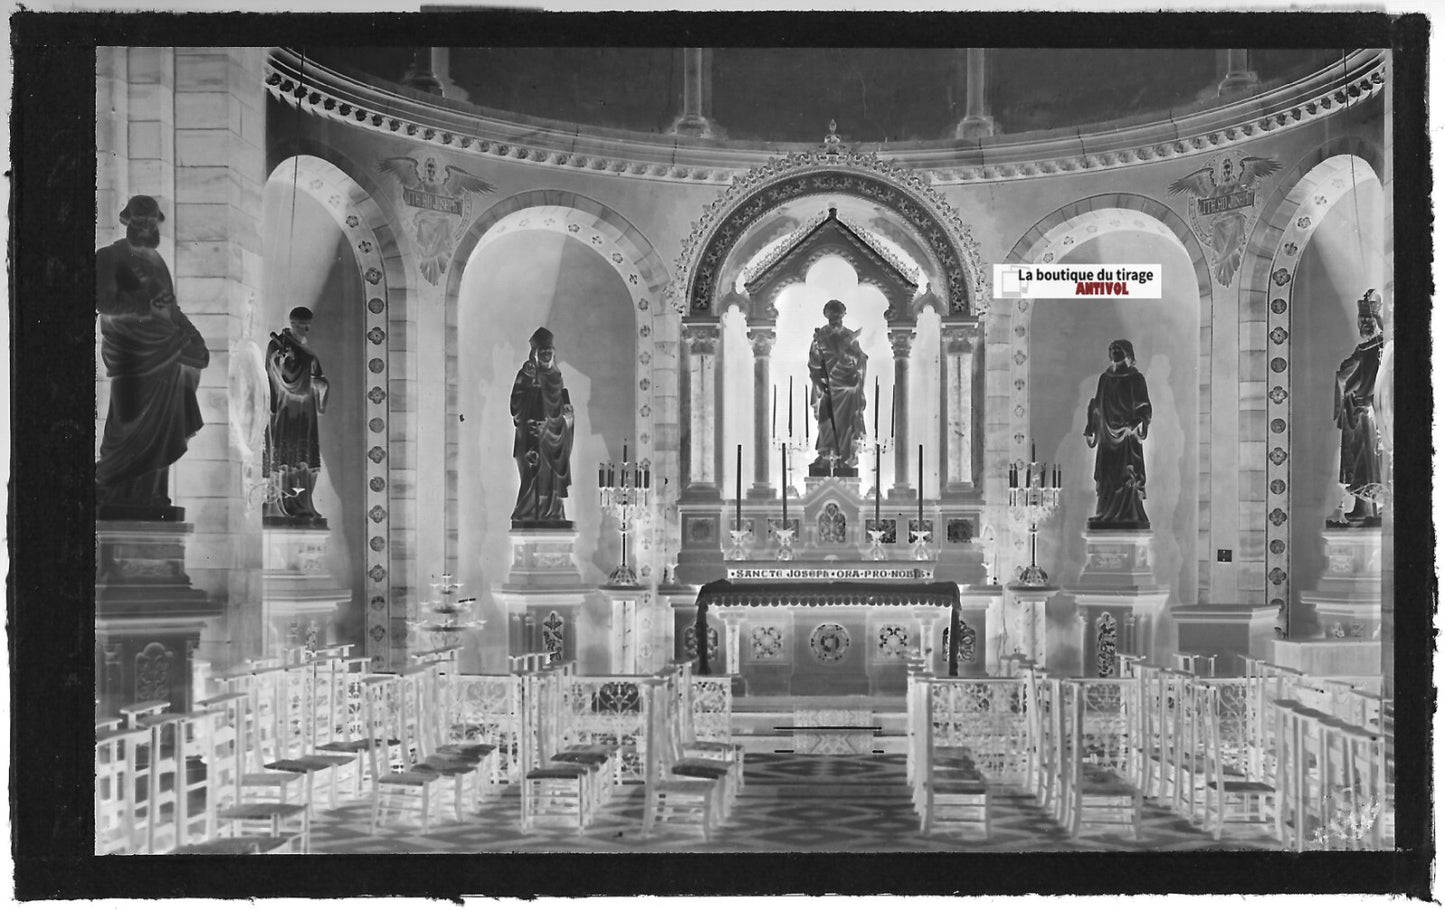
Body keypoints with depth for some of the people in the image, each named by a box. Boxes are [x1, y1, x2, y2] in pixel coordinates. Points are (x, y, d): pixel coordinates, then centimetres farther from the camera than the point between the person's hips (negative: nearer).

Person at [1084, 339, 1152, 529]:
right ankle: (1106, 514, 6)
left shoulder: (1136, 378, -1)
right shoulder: (1104, 378, 12)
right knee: (1107, 476, 2)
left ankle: (1130, 514, -6)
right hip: (1108, 435, 4)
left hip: (1128, 434, -4)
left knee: (1128, 475, -8)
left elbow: (1144, 407, -5)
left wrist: (1141, 423, -22)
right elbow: (1096, 405, 17)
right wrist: (1090, 430, 13)